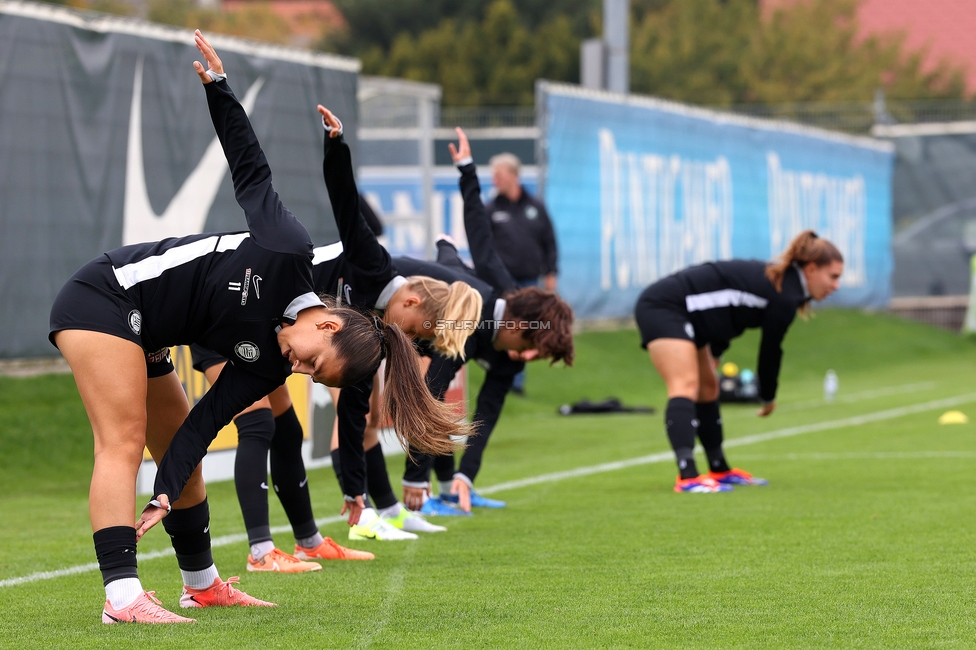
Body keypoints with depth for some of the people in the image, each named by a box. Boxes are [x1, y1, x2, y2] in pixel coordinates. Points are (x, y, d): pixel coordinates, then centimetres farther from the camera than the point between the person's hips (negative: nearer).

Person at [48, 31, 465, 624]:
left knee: (180, 450, 12)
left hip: (143, 341, 8)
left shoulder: (268, 365, -3)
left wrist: (166, 495, -19)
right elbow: (252, 173, -8)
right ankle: (122, 597, -25)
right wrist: (218, 85, -9)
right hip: (104, 301, -8)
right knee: (124, 442, -17)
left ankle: (203, 584, 27)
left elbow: (205, 422, -8)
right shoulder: (288, 251, -20)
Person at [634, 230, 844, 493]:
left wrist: (712, 355, 33)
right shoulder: (784, 297, -18)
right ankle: (688, 477, -38)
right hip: (663, 307, -11)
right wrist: (768, 397, 9)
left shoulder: (777, 280, 11)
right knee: (686, 385, -24)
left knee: (708, 389, 18)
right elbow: (770, 351, -7)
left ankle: (720, 471, 30)